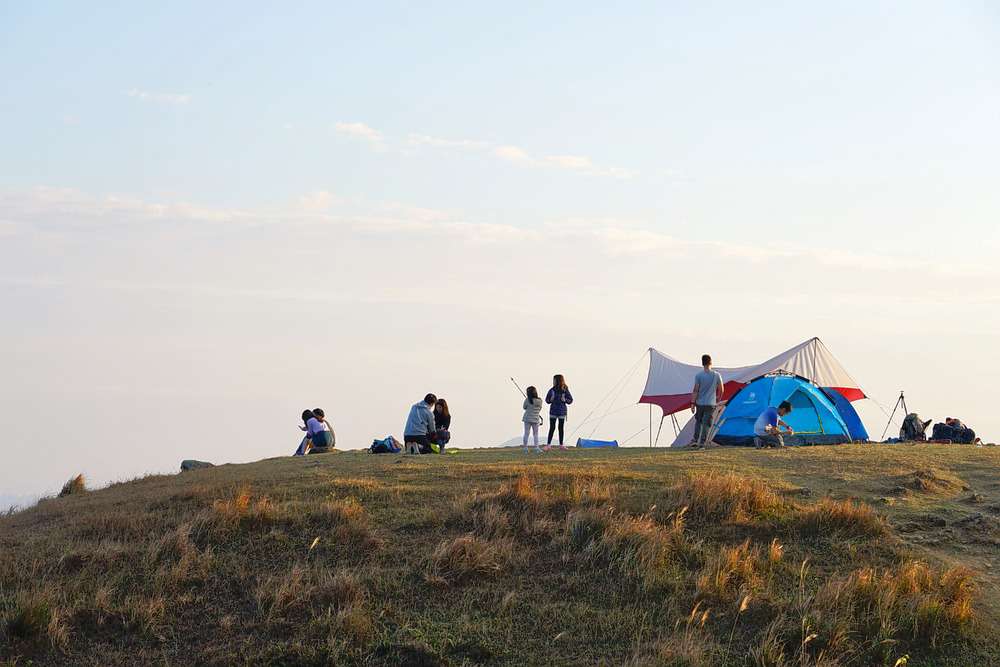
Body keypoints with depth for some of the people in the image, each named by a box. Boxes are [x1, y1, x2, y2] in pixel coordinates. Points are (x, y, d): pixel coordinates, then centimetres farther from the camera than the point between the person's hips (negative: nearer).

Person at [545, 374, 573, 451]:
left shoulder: (565, 390, -4)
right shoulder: (552, 390, 0)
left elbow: (570, 400, 1)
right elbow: (547, 400, 7)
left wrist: (565, 400, -17)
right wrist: (550, 399, -14)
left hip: (562, 412, 0)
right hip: (553, 411, 0)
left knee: (561, 428, 8)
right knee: (552, 428, -3)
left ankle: (561, 445, 17)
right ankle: (548, 444, -1)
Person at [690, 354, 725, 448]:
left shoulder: (698, 375, -6)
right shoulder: (716, 375, -2)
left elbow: (695, 390, -8)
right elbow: (721, 390, 8)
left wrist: (693, 403, -4)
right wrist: (718, 399, 25)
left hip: (700, 403, 0)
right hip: (711, 404, 0)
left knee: (698, 421, 17)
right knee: (707, 424, 2)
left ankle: (695, 441, 11)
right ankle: (702, 443, -3)